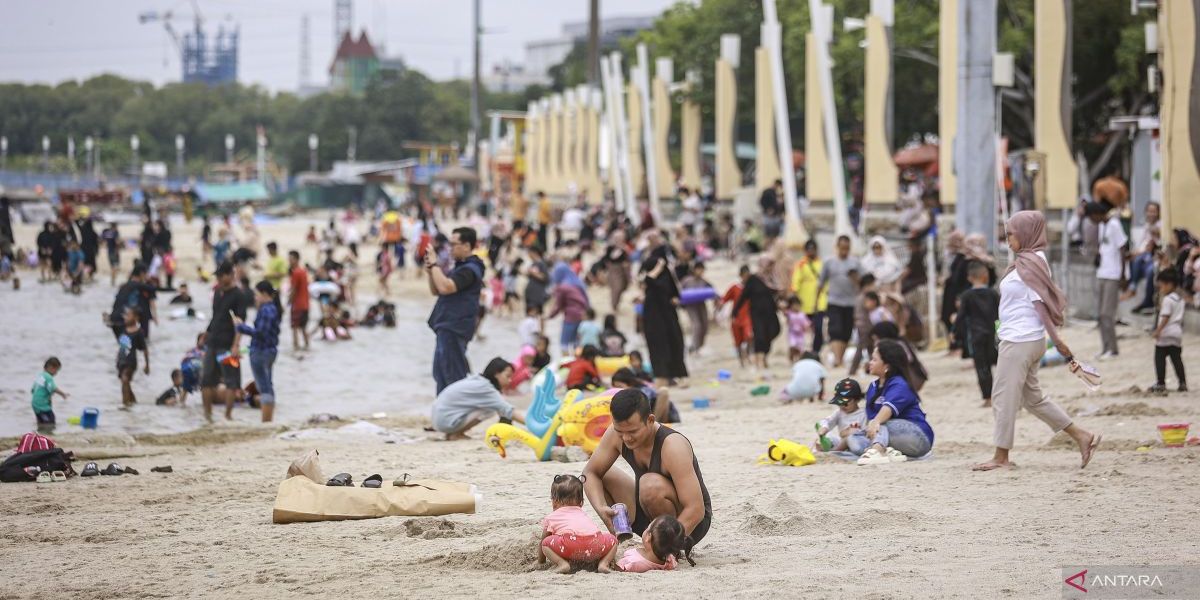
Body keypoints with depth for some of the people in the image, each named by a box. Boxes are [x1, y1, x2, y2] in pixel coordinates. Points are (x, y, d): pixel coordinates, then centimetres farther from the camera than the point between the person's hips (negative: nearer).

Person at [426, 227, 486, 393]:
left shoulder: (470, 269, -15)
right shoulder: (461, 267, 18)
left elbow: (445, 287, -28)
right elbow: (436, 291, 20)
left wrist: (434, 265, -16)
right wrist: (431, 272, 3)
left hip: (455, 328, -11)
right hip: (447, 327, 11)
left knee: (452, 373, -10)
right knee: (441, 372, 15)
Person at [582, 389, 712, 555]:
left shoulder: (672, 446, -30)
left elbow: (696, 510, -33)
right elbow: (590, 472, -2)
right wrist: (601, 508, -22)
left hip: (690, 522, -7)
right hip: (649, 516, 7)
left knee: (651, 484, -34)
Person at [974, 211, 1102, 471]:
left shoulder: (1030, 264, -15)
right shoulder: (1027, 261, 14)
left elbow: (1041, 303, -19)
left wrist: (1057, 340, -22)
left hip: (1020, 341, -10)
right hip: (1023, 340, 10)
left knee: (1004, 397, -1)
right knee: (1032, 398, 16)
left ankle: (1001, 457, 6)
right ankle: (1082, 436, 17)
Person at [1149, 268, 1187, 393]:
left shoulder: (1167, 300, -14)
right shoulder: (1180, 299, 14)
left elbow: (1165, 317, -20)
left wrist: (1158, 331, -20)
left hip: (1166, 334, -9)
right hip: (1178, 333, 9)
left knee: (1160, 359, -3)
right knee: (1177, 358, 11)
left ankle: (1160, 384, -5)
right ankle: (1182, 383, 9)